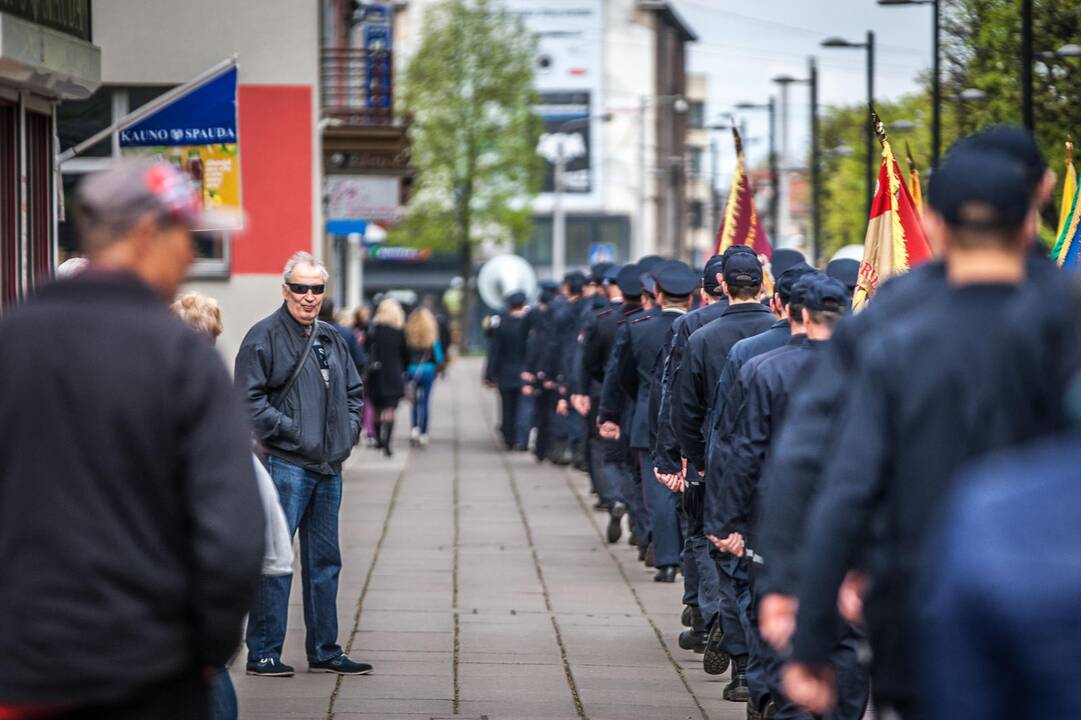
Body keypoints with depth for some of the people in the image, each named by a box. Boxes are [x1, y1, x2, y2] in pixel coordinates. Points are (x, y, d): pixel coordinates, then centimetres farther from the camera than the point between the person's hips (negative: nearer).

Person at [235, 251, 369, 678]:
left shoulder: (331, 339, 15)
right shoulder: (264, 337, -7)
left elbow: (353, 392, 26)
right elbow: (250, 401, -13)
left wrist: (348, 431, 10)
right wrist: (293, 431, -16)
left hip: (329, 467, 7)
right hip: (286, 464, -7)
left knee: (325, 559, 12)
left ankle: (324, 651, 19)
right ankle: (263, 653, -2)